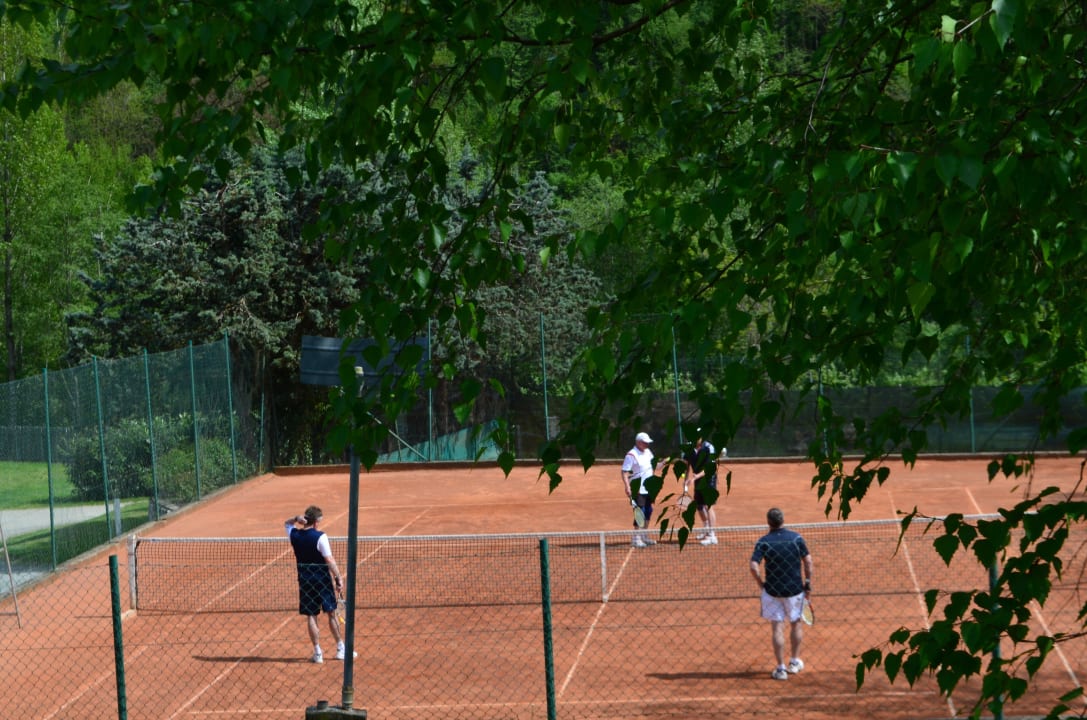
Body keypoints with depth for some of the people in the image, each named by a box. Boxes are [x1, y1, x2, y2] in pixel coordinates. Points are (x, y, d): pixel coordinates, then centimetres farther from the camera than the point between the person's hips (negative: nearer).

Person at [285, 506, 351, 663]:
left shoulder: (295, 535, 0)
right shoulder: (320, 537, -15)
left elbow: (287, 523, 23)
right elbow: (329, 560, -18)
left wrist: (296, 518, 1)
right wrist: (339, 578, -14)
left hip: (304, 580, 3)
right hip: (322, 579, -3)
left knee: (311, 616, 7)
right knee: (332, 613, 8)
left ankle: (317, 652, 6)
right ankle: (341, 649, 14)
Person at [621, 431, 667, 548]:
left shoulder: (648, 453, 12)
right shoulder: (631, 455, -13)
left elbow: (654, 469, 20)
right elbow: (625, 472, -16)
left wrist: (663, 463, 2)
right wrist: (627, 486, -26)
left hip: (648, 489, 8)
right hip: (638, 490, -8)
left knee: (648, 511, 12)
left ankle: (644, 536, 23)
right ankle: (636, 538, -3)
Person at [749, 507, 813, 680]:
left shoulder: (763, 542, -10)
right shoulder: (796, 538, -6)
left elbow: (754, 567, -18)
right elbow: (808, 561, -3)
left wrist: (761, 583, -4)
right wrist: (808, 581, 7)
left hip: (772, 590, -1)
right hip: (795, 589, 1)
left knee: (777, 627, 5)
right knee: (796, 623, 21)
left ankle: (781, 668, 6)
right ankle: (795, 662, 29)